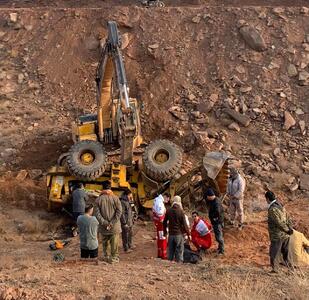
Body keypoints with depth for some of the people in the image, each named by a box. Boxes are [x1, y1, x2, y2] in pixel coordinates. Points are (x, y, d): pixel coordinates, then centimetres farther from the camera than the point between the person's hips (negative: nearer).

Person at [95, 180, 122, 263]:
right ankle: (114, 257, 13)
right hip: (114, 227, -2)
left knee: (105, 243, 17)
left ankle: (105, 257, 23)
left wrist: (104, 222, -9)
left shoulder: (98, 199, -4)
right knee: (114, 243, 8)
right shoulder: (115, 198, -7)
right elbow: (119, 211, -13)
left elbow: (97, 213, -9)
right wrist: (112, 223, -11)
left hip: (103, 227, 2)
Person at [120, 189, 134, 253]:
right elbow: (122, 214, -20)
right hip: (125, 222, -10)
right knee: (125, 236, -1)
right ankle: (126, 248, 7)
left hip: (130, 222, 10)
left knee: (130, 234, 20)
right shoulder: (122, 202, -18)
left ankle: (130, 246, 34)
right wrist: (124, 223, -19)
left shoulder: (128, 201, 12)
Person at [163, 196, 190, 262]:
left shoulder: (168, 211, 1)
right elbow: (184, 224, -11)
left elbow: (164, 223, 11)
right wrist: (188, 234, -1)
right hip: (179, 234, -4)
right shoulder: (180, 211, -12)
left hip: (171, 234, 4)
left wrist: (165, 232, 24)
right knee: (179, 251, 2)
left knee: (171, 251, 14)